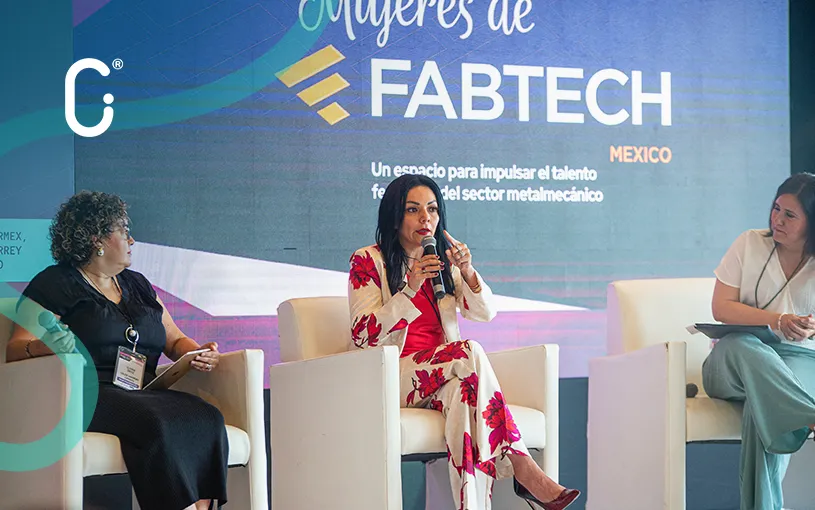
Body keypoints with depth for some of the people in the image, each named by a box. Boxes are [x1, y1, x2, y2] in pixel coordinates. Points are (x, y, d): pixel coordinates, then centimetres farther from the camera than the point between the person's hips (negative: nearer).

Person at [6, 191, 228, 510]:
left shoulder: (136, 284, 27)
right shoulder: (56, 284, 7)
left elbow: (174, 340, 26)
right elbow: (14, 349, -2)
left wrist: (199, 353, 2)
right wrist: (44, 347, -25)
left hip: (144, 395, 6)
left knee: (207, 418, -26)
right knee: (158, 424, -36)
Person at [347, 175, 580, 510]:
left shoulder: (444, 259, 18)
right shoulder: (368, 261, 2)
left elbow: (485, 313, 9)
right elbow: (363, 335, -8)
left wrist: (467, 272, -10)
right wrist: (410, 288, -18)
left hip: (441, 375, 4)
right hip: (392, 378, -4)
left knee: (460, 391, -34)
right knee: (469, 352, -30)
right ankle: (523, 469, -32)